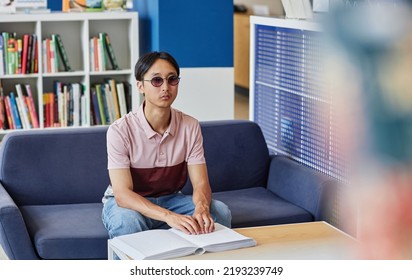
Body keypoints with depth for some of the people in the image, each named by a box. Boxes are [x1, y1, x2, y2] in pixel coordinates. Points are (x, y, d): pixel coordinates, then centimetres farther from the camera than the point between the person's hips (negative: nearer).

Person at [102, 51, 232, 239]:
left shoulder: (190, 126, -9)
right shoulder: (120, 130, -21)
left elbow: (200, 183, -13)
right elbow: (122, 194, -29)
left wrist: (201, 208, -39)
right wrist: (169, 216, -45)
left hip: (170, 200, 4)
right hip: (127, 203, -3)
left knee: (220, 212, -22)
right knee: (127, 221, -39)